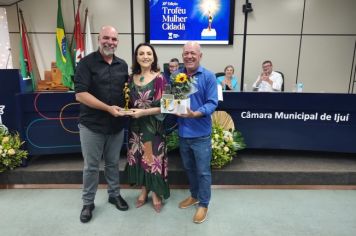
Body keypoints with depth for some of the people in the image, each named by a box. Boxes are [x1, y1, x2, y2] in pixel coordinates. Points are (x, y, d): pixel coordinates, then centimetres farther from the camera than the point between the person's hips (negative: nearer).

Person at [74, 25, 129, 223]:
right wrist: (108, 108, -23)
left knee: (113, 163, 18)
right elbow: (80, 94, -17)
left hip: (117, 124, 4)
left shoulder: (122, 65, 6)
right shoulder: (87, 63, -9)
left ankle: (115, 194, 37)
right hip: (92, 125, -4)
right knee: (91, 166, 9)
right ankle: (88, 203, 28)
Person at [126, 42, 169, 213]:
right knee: (139, 157, 13)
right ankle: (144, 191, 32)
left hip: (152, 125, -5)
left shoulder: (159, 78, -10)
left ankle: (156, 193, 24)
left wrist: (143, 112, -20)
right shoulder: (132, 78, 6)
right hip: (135, 125, 5)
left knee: (153, 158, 4)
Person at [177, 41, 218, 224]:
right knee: (189, 168, 21)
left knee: (203, 171, 8)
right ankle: (194, 195, 42)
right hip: (183, 132, 5)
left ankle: (203, 204, 27)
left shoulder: (209, 77, -9)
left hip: (201, 133, -4)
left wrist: (195, 114, -29)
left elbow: (212, 103, -14)